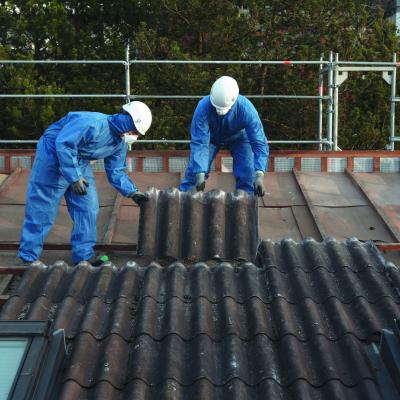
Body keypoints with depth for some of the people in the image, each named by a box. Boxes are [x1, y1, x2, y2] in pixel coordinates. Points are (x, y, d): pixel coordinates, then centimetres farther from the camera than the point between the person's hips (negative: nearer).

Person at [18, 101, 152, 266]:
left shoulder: (120, 142, 1)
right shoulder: (93, 123, -29)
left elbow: (116, 172, 8)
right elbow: (63, 143, -32)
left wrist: (132, 192, -5)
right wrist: (74, 178, -31)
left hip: (79, 162, 9)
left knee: (88, 207, 4)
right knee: (41, 209, -4)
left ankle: (84, 255, 13)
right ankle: (29, 258, 6)